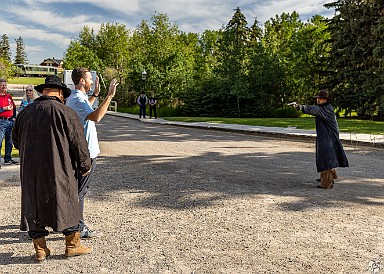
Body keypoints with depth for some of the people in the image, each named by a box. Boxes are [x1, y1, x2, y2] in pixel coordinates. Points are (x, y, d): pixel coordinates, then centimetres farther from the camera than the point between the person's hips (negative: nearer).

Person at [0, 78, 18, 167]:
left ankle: (8, 159, 23)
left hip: (10, 121, 7)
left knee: (9, 141, 13)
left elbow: (14, 107, 21)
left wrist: (14, 117, 13)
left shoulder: (9, 96, 15)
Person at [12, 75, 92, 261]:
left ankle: (40, 249, 20)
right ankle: (72, 246, 20)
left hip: (30, 172, 4)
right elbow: (78, 142, -8)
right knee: (67, 205, 9)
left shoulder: (25, 112, 5)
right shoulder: (65, 113, -10)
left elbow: (16, 140, 17)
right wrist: (85, 165, 5)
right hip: (59, 171, -4)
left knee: (33, 205, 13)